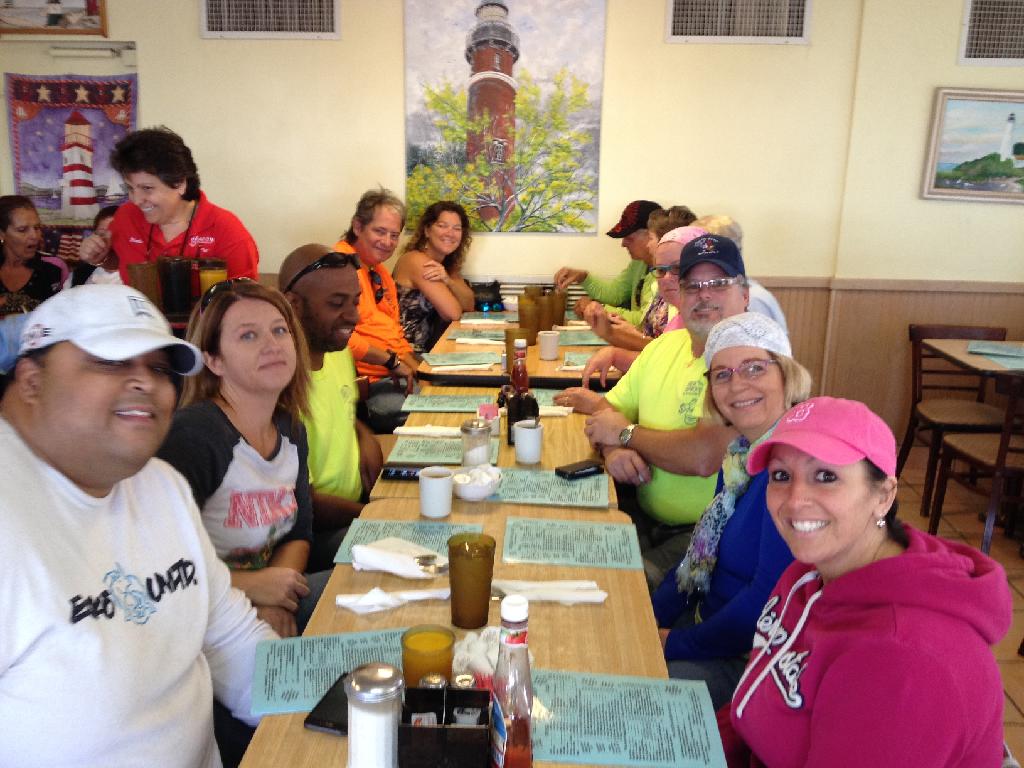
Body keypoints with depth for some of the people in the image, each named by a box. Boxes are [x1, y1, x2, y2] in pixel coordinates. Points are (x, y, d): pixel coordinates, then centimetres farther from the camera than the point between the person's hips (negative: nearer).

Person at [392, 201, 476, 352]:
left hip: (429, 348, 7)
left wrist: (447, 280, -17)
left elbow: (469, 305, -2)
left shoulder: (448, 263, 8)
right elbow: (453, 313, -19)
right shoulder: (416, 260, -17)